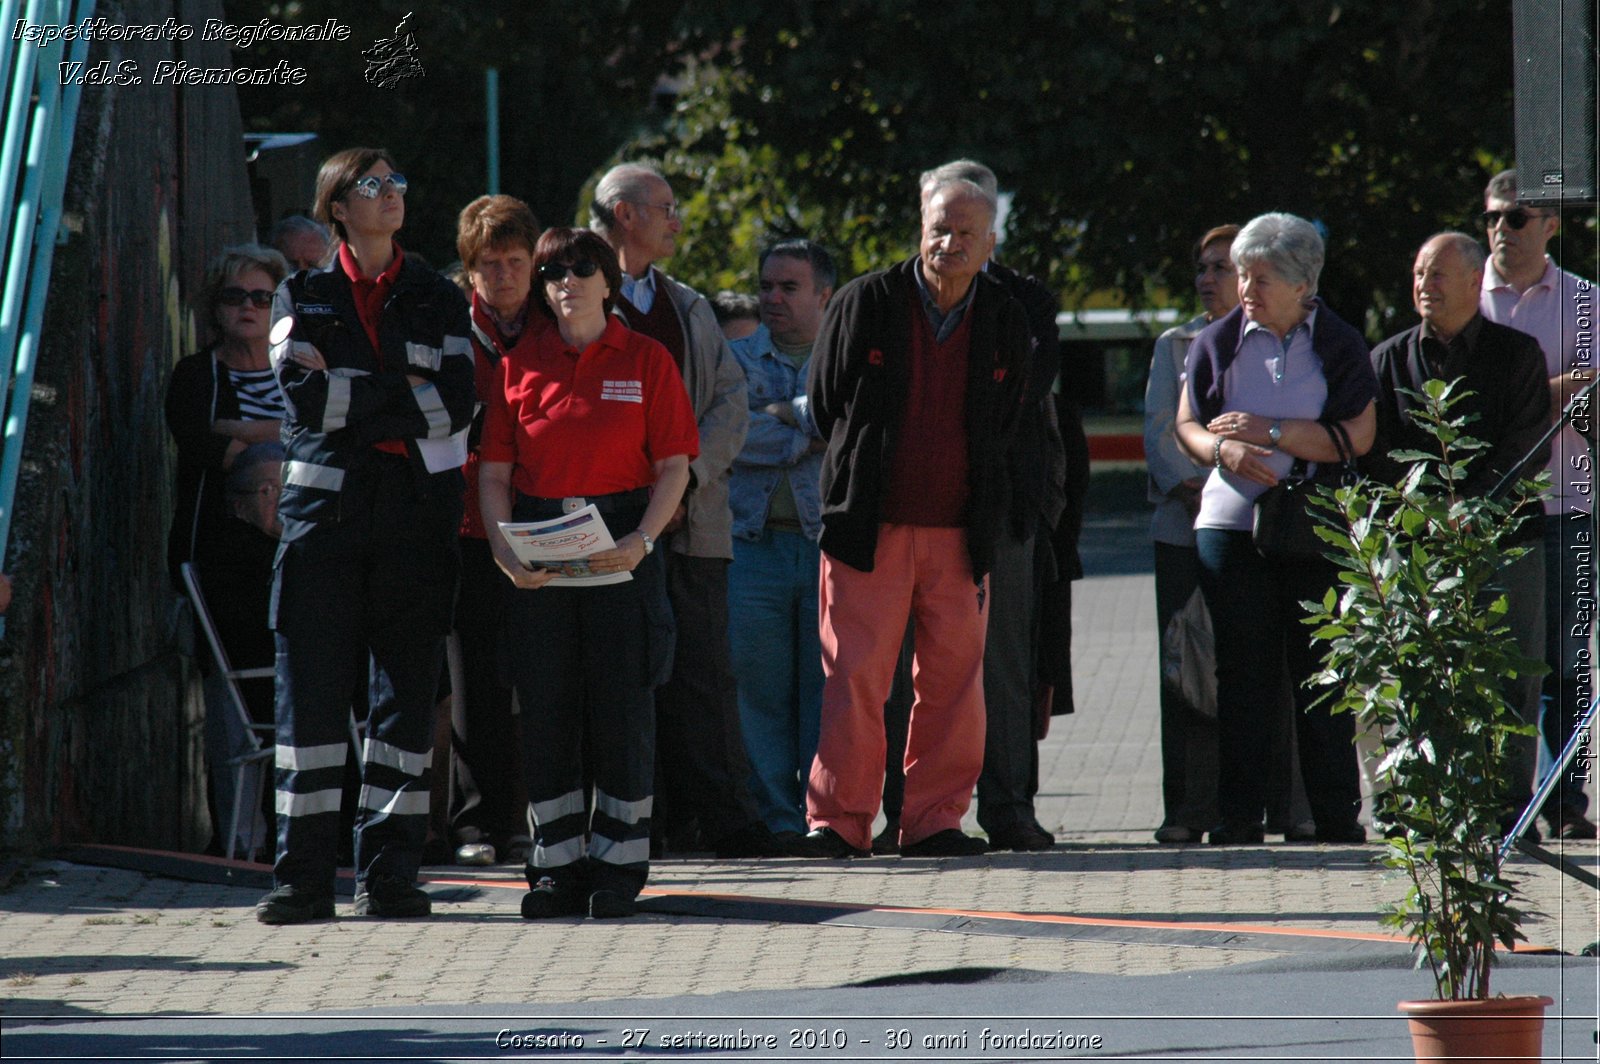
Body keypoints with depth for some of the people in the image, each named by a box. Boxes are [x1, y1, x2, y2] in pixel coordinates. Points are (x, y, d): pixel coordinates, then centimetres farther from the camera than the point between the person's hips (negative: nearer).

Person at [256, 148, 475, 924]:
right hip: (325, 503, -1)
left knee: (407, 688, -2)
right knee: (312, 687, -5)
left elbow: (456, 404, -4)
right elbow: (301, 391, -6)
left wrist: (349, 397, -7)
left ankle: (389, 867, 2)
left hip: (416, 509, 1)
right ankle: (304, 872, -4)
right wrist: (401, 392, -7)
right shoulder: (304, 296, 11)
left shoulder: (439, 301, 12)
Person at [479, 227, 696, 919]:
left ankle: (617, 866, 6)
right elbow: (494, 473, 7)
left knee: (621, 701, -2)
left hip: (621, 544, -2)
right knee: (545, 706, 1)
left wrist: (642, 540, -15)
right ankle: (558, 865, 7)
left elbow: (674, 465, 1)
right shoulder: (519, 366, 8)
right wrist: (505, 551, -9)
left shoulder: (644, 361, 4)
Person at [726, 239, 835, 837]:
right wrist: (809, 434, -4)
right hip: (755, 543, 1)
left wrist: (784, 413, -8)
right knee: (761, 688, -2)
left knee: (829, 685, -5)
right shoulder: (738, 358, 14)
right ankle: (778, 817, 2)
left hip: (830, 542, -1)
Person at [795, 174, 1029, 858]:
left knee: (954, 679, 4)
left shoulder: (1005, 321, 6)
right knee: (854, 676, -6)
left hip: (960, 532, 3)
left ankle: (934, 820, 11)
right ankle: (837, 820, -1)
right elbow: (825, 405, 8)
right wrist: (858, 482, 9)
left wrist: (979, 502, 14)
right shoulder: (864, 304, -2)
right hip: (870, 526, -3)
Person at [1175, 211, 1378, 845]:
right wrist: (1225, 448, -11)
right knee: (1242, 675, 1)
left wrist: (1269, 432, -12)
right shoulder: (1216, 343, 8)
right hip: (1231, 525, 1)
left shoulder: (1340, 346, 2)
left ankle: (1336, 818, 5)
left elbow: (1356, 437, -6)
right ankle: (1239, 818, 4)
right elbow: (1187, 426, 11)